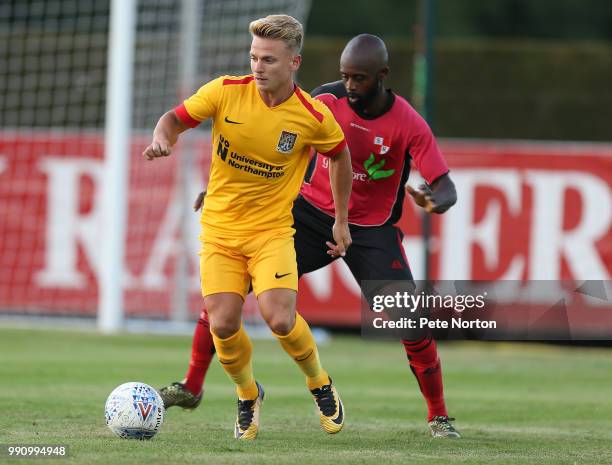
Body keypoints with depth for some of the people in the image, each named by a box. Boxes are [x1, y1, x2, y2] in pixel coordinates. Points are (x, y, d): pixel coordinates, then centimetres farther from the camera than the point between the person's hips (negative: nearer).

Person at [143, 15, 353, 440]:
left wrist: (342, 221, 12)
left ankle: (320, 385, 11)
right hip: (219, 227, 2)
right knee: (223, 324, -11)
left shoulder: (314, 118, -11)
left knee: (280, 319, -20)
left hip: (272, 230, -2)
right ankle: (248, 395, 20)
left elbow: (340, 156, 9)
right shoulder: (227, 92, -10)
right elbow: (177, 118, 2)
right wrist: (162, 139, -22)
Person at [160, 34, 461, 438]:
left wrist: (436, 202, -43)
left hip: (372, 230, -2)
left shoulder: (409, 125, -18)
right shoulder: (326, 100, -11)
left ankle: (439, 417, 6)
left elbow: (446, 187, -18)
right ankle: (191, 388, 3)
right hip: (312, 212, 2)